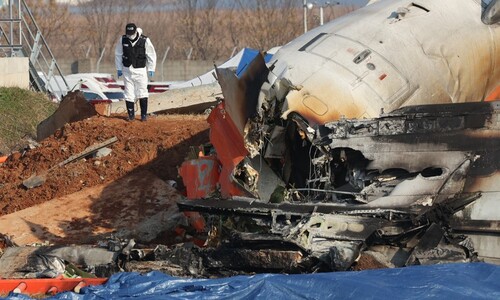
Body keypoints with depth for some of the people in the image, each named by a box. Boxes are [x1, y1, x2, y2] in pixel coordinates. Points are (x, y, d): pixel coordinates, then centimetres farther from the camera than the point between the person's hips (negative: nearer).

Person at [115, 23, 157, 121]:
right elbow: (118, 54, 9)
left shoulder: (145, 40, -12)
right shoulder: (123, 40, -4)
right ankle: (131, 114, 11)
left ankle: (144, 114, 6)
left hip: (140, 70, -2)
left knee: (142, 92, -3)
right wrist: (119, 68, 8)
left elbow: (151, 55, -1)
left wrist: (151, 69, -1)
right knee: (129, 93, 2)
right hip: (127, 70, 2)